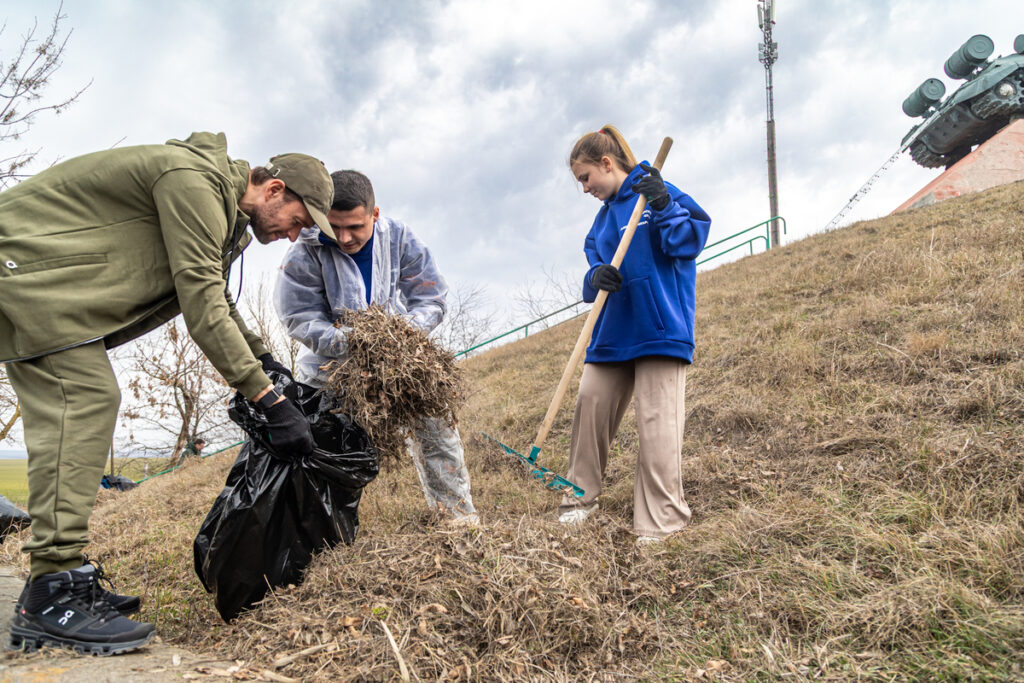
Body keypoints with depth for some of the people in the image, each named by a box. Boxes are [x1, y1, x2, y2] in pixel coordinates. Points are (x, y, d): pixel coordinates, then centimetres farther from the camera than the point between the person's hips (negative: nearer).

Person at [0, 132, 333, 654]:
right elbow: (202, 305, -28)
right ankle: (51, 596, -19)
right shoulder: (195, 181, -22)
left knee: (67, 407, 4)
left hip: (43, 273, 11)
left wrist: (263, 358, 12)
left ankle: (57, 578, 7)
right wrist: (268, 399, -28)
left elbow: (214, 297, 22)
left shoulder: (220, 204, 12)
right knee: (84, 398, -19)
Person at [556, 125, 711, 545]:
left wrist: (665, 207, -25)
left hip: (659, 328, -7)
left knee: (657, 421, -6)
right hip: (612, 332, 7)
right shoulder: (604, 215, 17)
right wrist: (597, 276, -10)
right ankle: (581, 496, 20)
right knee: (589, 404, 6)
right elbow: (594, 261, 13)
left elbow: (690, 241, -10)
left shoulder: (657, 193, -3)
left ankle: (660, 519, 4)